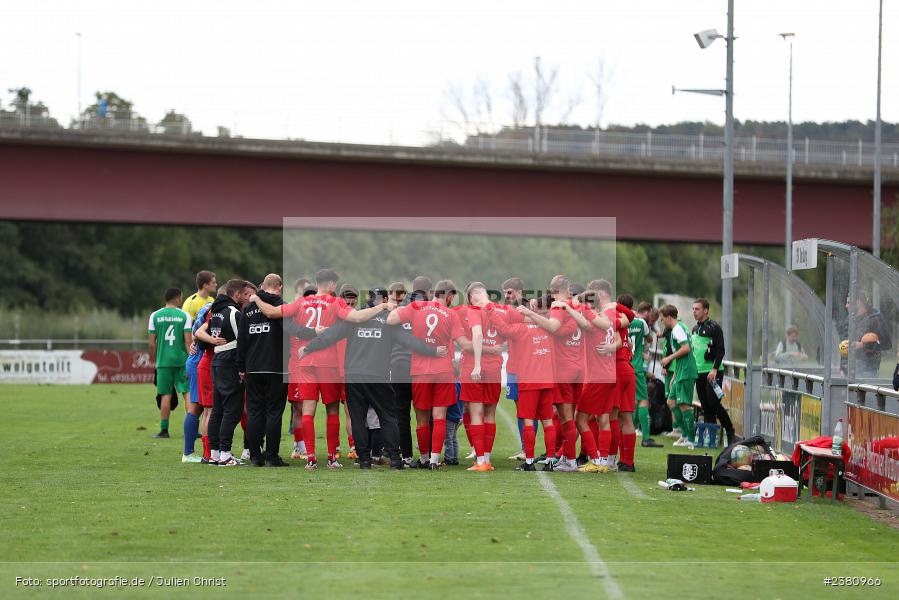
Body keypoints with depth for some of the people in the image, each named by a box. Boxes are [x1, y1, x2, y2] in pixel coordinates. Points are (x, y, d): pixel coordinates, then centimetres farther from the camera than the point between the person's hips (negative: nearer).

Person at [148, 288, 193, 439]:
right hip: (182, 359, -1)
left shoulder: (155, 316, 4)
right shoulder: (184, 316, -1)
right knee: (187, 392, 2)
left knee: (165, 395, 5)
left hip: (163, 360, 1)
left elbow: (152, 343, 4)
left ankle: (164, 429, 5)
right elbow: (188, 341, -5)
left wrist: (155, 360, 14)